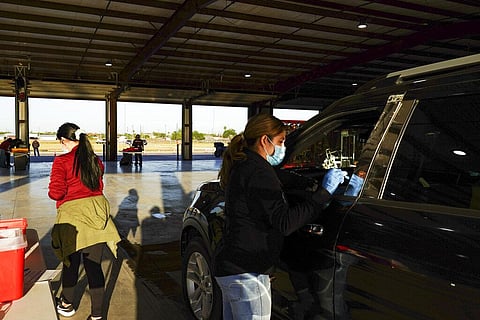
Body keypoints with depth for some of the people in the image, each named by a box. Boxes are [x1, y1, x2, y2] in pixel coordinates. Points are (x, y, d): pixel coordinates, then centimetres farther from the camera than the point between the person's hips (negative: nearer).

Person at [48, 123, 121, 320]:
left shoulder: (62, 161, -8)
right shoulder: (95, 160, 7)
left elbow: (56, 193, -10)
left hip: (72, 216, -3)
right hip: (97, 214, 4)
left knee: (71, 262, 17)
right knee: (94, 266, 7)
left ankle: (66, 304, 40)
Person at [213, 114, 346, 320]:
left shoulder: (241, 167, 12)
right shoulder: (258, 172, -20)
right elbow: (284, 222, -25)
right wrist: (324, 192, -21)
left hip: (230, 266, 11)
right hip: (246, 272, -11)